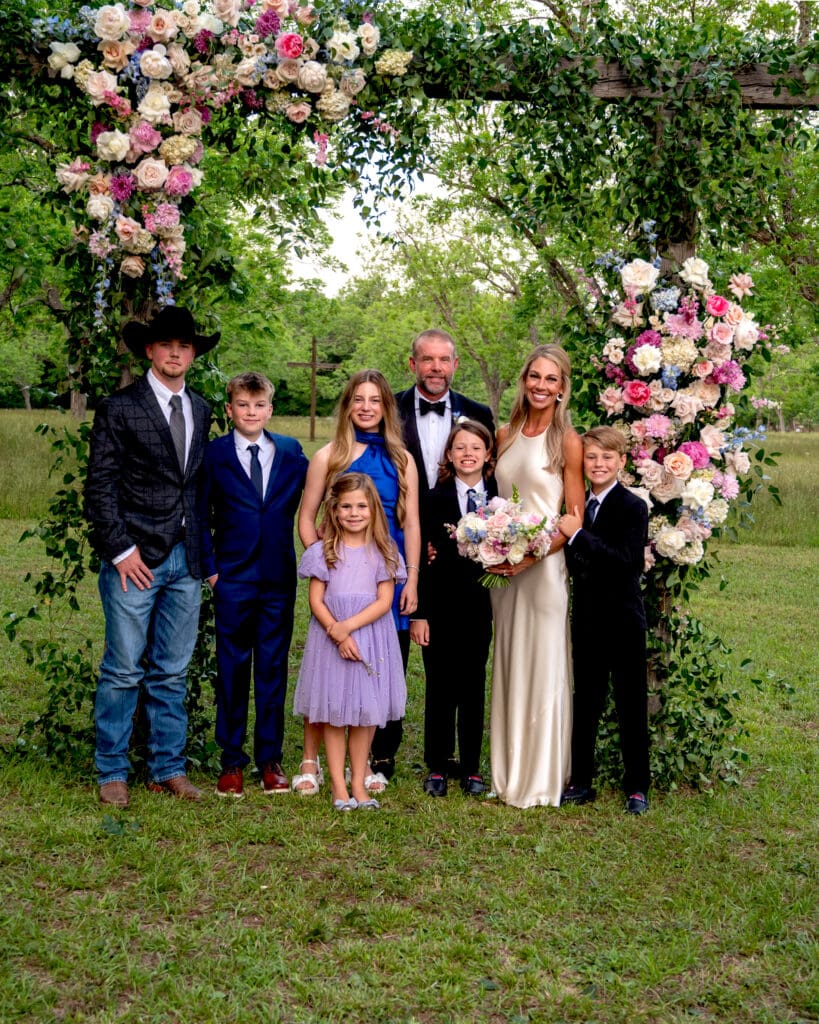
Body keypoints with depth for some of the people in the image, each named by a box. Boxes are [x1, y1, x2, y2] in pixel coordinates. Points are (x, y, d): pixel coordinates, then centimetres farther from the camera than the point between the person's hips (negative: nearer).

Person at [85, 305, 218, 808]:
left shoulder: (202, 410, 13)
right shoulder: (119, 408, -2)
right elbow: (101, 485, -5)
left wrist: (206, 551, 8)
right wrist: (120, 550, -10)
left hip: (187, 560, 5)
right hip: (135, 559, -4)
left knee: (172, 672, 11)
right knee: (123, 671, 1)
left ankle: (169, 768, 20)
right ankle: (113, 772, 13)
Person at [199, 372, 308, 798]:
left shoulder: (291, 452, 6)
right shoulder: (214, 455, 1)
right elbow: (201, 517, 2)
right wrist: (209, 567, -5)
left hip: (279, 579, 2)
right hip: (233, 580, -1)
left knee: (273, 669, 7)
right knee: (232, 670, 4)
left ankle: (270, 760, 17)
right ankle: (232, 761, 14)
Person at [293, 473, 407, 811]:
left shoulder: (383, 551, 1)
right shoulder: (323, 551, 0)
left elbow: (385, 600, -5)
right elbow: (316, 600, -2)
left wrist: (349, 625, -16)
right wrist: (337, 632, -16)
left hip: (371, 635, 0)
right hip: (330, 637, 0)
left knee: (365, 713, 6)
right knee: (333, 714, 3)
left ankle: (358, 783, 15)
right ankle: (338, 786, 10)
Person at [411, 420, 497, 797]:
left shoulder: (499, 498, 3)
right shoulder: (435, 499, -3)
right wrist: (418, 613, -10)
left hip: (480, 606, 2)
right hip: (441, 606, -2)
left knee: (474, 688, 9)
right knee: (440, 688, 5)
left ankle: (471, 768, 19)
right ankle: (437, 768, 16)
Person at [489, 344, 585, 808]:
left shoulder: (567, 441, -7)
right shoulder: (506, 434, 9)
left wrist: (531, 555, -18)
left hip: (544, 567, -6)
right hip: (502, 567, 6)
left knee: (543, 670, 0)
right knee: (508, 667, 12)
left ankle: (541, 779, 12)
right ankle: (507, 773, 23)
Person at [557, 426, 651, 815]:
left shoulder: (633, 507, -10)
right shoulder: (578, 508, 8)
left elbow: (625, 560, -22)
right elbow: (574, 565, 11)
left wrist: (578, 536, -21)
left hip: (623, 622, -5)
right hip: (586, 620, 5)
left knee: (631, 706, 5)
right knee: (584, 704, 12)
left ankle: (636, 787, 16)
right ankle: (581, 782, 22)